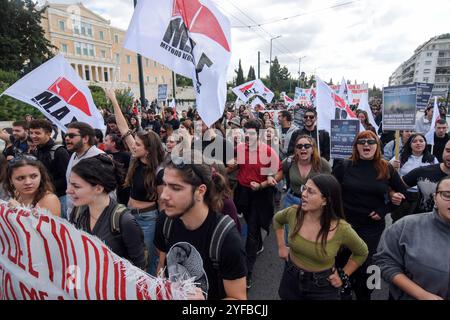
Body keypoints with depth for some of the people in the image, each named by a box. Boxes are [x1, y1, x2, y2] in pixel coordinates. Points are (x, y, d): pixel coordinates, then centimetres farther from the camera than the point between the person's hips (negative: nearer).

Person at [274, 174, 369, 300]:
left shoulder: (341, 229, -23)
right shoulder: (293, 213, -17)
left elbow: (362, 253, -2)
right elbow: (277, 220, 8)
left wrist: (343, 275, -3)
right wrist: (281, 246, 5)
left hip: (322, 287, -2)